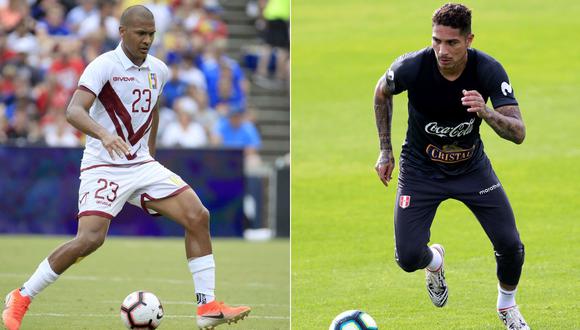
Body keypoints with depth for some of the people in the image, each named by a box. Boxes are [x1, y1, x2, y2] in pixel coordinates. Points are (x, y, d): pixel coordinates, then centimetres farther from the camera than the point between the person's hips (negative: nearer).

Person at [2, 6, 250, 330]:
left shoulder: (158, 70, 8)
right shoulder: (104, 66, -13)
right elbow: (74, 111, -27)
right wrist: (104, 135, -44)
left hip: (143, 166, 6)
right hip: (103, 167, -6)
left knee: (198, 216, -8)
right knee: (90, 239, -22)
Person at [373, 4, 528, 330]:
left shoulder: (489, 70, -24)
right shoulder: (412, 67, -25)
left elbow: (519, 133, -27)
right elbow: (382, 92, 0)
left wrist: (487, 112, -47)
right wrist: (385, 151, 3)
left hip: (472, 167, 1)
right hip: (420, 169, -1)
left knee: (510, 245, -7)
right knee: (408, 258, -13)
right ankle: (435, 261, 28)